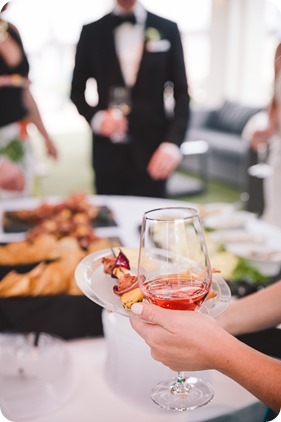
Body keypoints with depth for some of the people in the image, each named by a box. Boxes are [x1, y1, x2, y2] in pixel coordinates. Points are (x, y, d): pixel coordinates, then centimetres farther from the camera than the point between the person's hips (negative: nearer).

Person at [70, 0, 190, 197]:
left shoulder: (167, 29, 5)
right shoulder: (92, 32, 6)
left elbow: (181, 93, 3)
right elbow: (77, 91, 12)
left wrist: (172, 143, -11)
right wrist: (96, 117, -9)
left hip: (152, 150, 0)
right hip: (108, 151, 1)